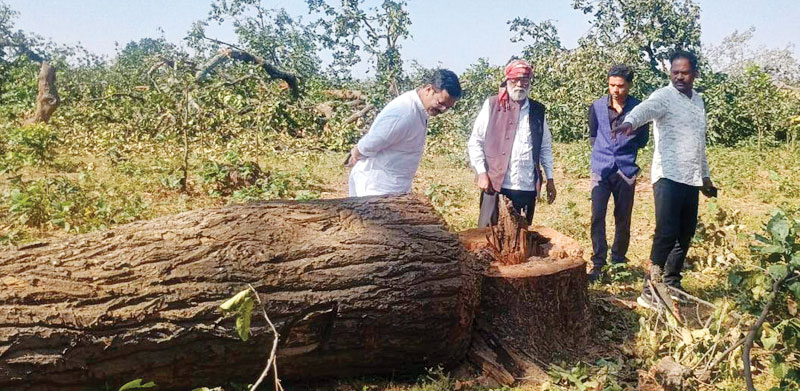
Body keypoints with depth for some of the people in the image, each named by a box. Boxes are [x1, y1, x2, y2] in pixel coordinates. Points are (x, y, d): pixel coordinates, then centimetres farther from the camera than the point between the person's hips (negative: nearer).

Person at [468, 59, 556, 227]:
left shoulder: (538, 110, 12)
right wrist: (482, 173, -6)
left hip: (528, 188, 3)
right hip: (495, 186, -3)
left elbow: (546, 147, 18)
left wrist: (550, 179, 14)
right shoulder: (492, 105, 3)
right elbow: (475, 142, 3)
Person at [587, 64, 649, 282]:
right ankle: (598, 264, 1)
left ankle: (619, 261, 23)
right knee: (597, 217, -7)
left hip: (626, 170, 0)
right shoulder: (597, 107, 1)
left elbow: (642, 141, 10)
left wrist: (624, 150, 5)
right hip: (601, 170, 0)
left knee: (623, 219, 7)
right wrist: (603, 152, 10)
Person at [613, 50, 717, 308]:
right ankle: (650, 291, -7)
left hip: (692, 179, 8)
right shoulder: (664, 96, -7)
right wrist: (630, 122, -53)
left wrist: (705, 176, 26)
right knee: (667, 233, -12)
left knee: (686, 233, 11)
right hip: (668, 177, -8)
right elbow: (645, 109, -31)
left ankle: (671, 283, 24)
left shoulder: (698, 100, 17)